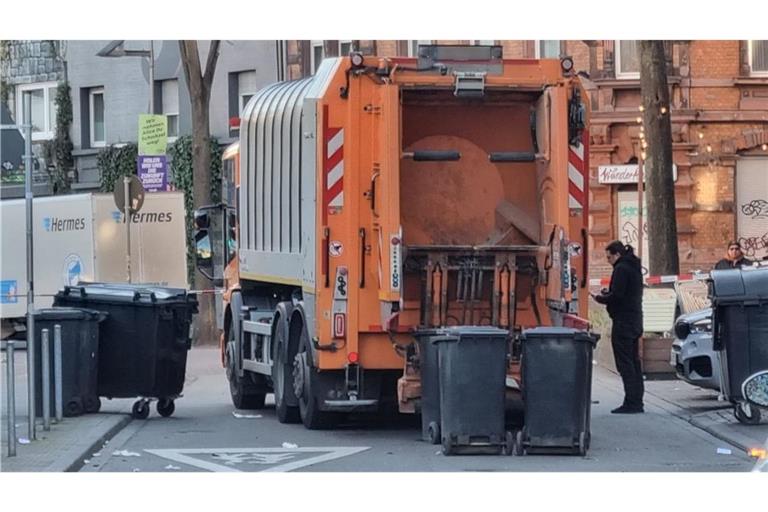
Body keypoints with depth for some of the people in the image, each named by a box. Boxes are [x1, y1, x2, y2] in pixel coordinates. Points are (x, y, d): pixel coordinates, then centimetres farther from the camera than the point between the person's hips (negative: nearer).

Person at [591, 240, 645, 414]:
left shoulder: (621, 269, -13)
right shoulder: (634, 268, 17)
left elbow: (616, 296, -19)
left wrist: (599, 298, -3)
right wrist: (607, 294, 14)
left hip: (623, 323, -10)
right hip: (635, 323, 10)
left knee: (624, 363, -9)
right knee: (634, 362, 12)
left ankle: (631, 402, -12)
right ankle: (637, 402, 13)